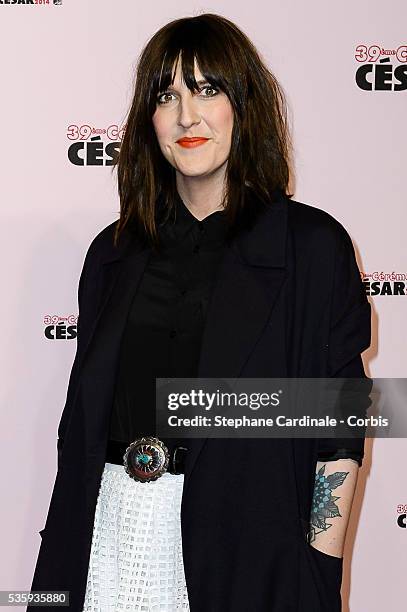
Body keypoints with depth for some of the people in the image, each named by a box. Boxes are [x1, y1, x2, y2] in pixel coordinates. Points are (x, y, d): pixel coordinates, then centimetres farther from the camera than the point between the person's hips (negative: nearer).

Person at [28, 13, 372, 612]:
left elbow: (338, 437, -5)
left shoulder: (313, 246, -6)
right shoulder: (114, 252, 7)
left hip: (247, 535, -3)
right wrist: (62, 560, 9)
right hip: (108, 527, 4)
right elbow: (83, 416, 10)